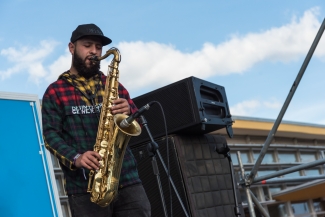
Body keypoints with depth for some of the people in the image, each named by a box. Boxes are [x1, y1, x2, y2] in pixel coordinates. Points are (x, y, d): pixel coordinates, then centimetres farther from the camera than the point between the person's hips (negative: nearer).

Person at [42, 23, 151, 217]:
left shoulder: (114, 85, 19)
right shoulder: (55, 91, 8)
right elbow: (51, 135, -2)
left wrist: (128, 112, -7)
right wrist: (76, 159, -19)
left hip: (128, 181, 3)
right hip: (84, 188, -3)